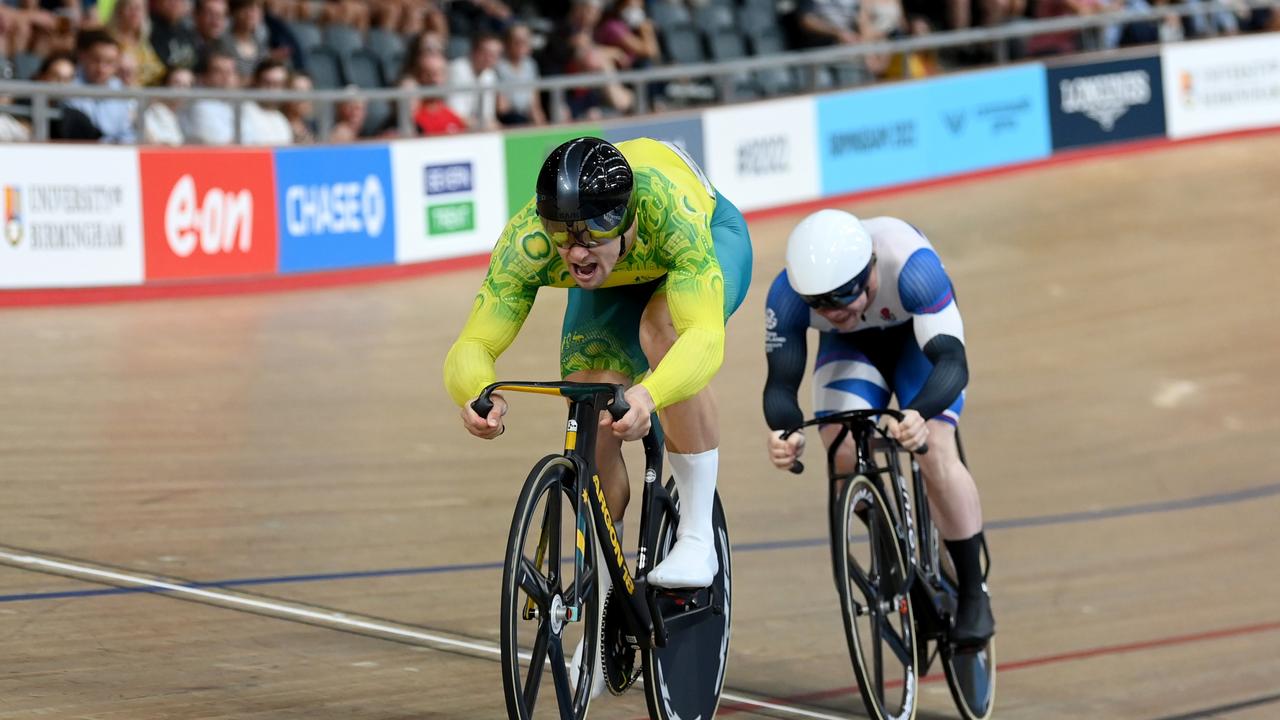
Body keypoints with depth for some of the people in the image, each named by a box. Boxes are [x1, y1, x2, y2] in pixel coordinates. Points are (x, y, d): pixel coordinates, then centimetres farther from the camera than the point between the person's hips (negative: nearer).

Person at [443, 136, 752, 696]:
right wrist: (476, 392, -64)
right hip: (612, 285, 3)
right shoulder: (527, 241, -37)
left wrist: (648, 395, -75)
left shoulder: (669, 208, -46)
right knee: (593, 437, -10)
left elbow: (706, 337, -56)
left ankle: (697, 534, -23)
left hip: (713, 238, -3)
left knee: (663, 327, -36)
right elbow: (472, 345, -40)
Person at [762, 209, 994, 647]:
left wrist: (920, 414, -67)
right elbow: (782, 380, -31)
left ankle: (973, 594, -8)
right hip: (851, 348, 2)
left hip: (918, 337, -2)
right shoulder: (788, 293, -34)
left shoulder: (910, 265, -42)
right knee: (843, 455, -23)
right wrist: (783, 431, -53)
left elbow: (952, 361, -47)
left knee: (935, 451, -25)